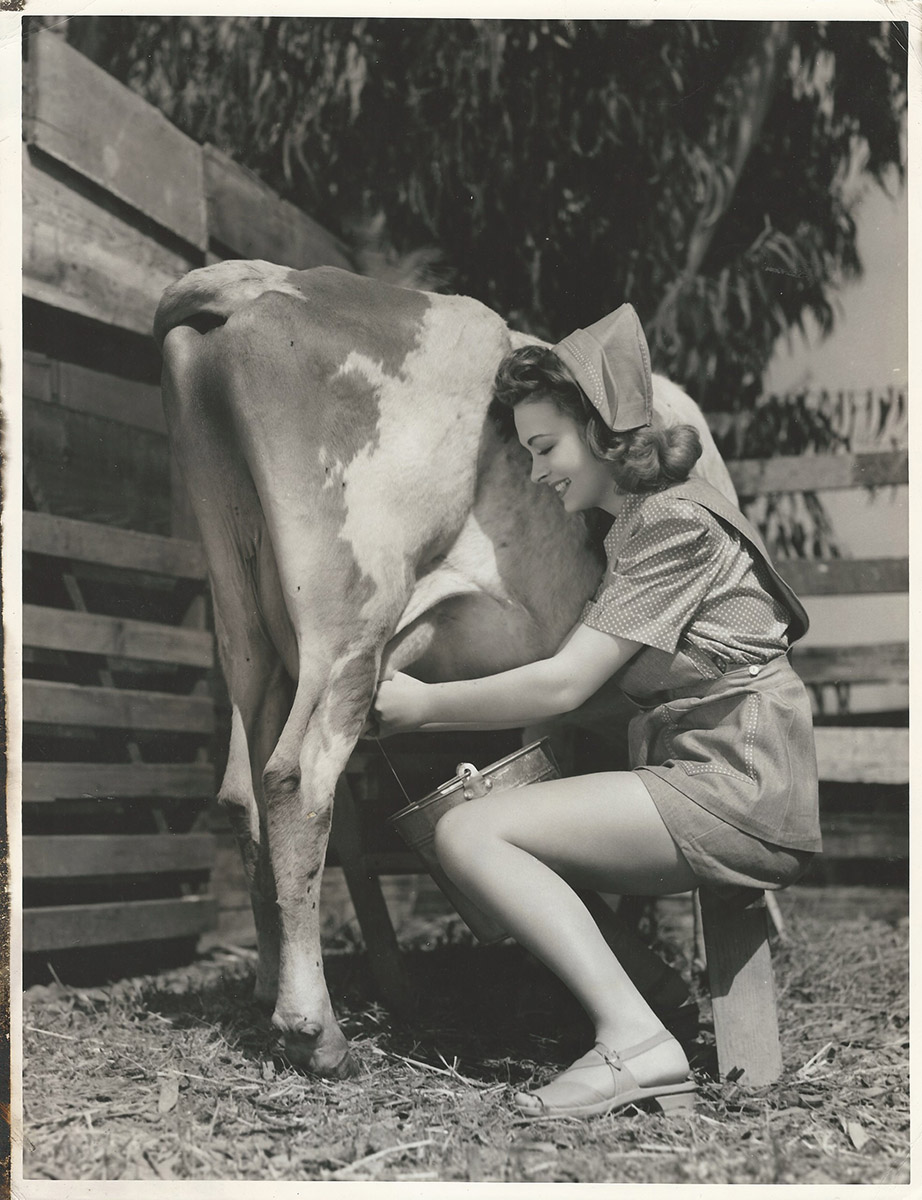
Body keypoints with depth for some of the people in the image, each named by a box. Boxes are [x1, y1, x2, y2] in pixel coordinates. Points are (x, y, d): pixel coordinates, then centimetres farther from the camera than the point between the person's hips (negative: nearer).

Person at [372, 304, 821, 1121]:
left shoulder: (674, 524, -10)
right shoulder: (632, 523, 20)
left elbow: (561, 685, -15)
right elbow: (579, 693, 17)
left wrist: (424, 705, -5)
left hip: (738, 792, -10)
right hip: (707, 781, 10)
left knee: (470, 834, -15)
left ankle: (633, 1041, -22)